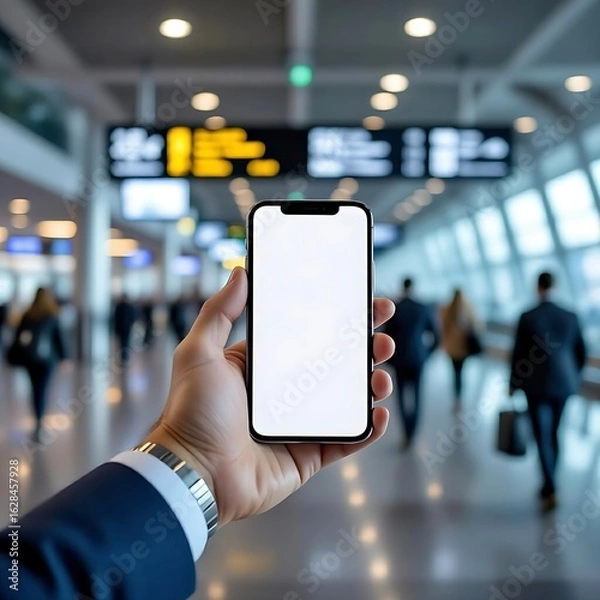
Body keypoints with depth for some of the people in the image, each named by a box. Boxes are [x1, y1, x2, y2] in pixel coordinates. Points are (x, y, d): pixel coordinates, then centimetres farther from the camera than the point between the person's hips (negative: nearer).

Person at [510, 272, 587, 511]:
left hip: (536, 386, -3)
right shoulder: (570, 317, -2)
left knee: (543, 437, 3)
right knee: (552, 433, 18)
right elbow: (581, 353, 5)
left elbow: (518, 354, -8)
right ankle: (548, 485, 27)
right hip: (563, 384, 4)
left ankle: (551, 491, -4)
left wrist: (513, 384, 5)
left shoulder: (527, 318, -12)